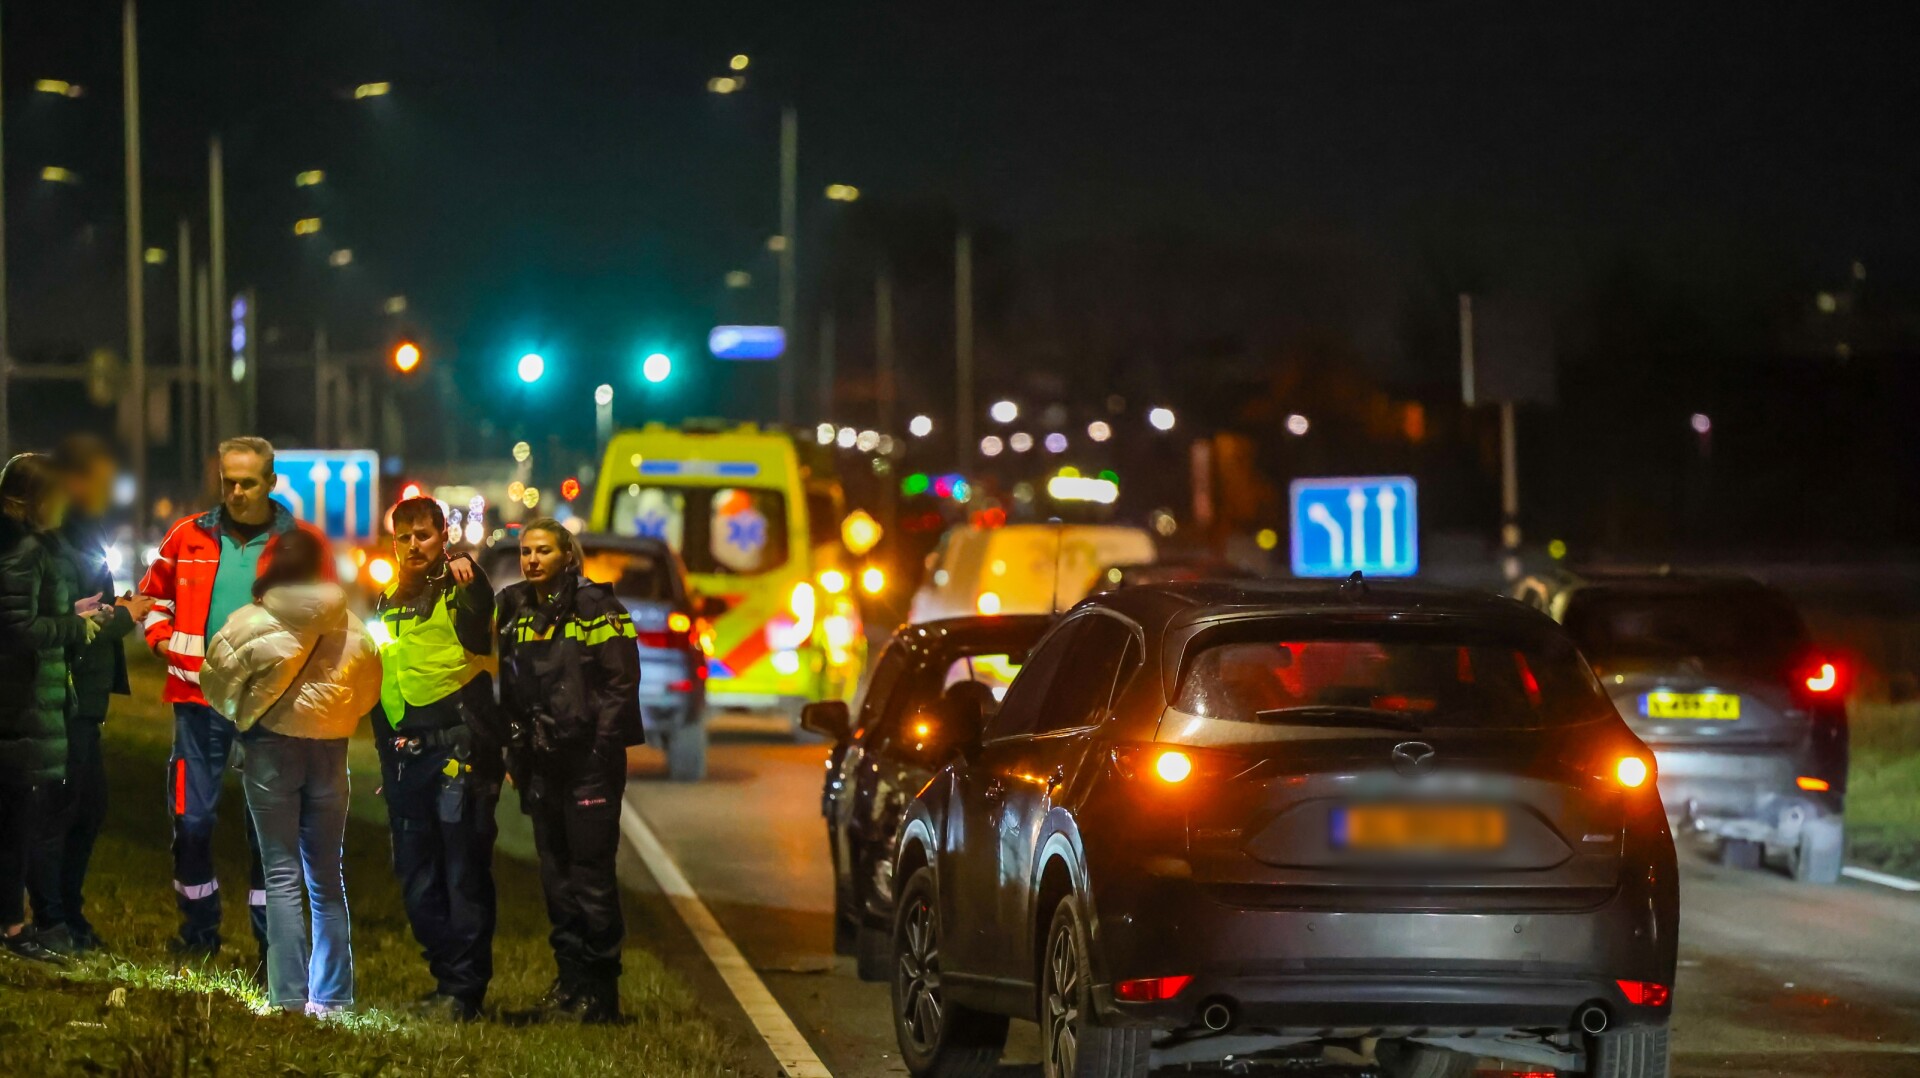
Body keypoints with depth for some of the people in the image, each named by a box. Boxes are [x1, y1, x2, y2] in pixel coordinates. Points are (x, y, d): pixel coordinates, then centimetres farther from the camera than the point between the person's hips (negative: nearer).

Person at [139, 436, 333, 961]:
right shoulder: (188, 537, 4)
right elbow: (155, 594, 17)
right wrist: (164, 640, 2)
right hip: (200, 696, 2)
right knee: (191, 818, 2)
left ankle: (272, 943, 13)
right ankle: (198, 932, 18)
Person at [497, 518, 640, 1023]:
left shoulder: (596, 607, -5)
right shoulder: (513, 608, 11)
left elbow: (621, 682, -8)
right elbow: (509, 687, 18)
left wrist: (603, 746, -12)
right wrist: (518, 744, 4)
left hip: (589, 758, -6)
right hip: (540, 762, 6)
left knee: (592, 873, -5)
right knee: (556, 874, 9)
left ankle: (599, 990, -2)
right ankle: (570, 978, 15)